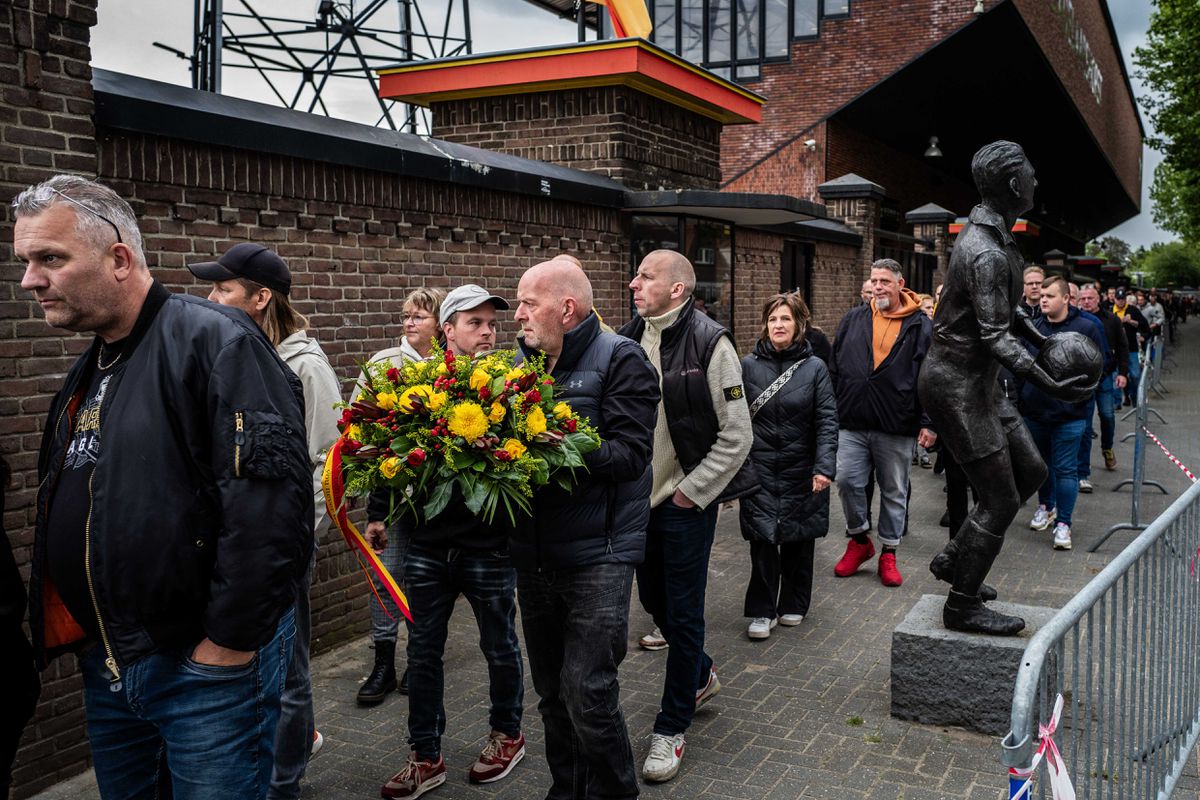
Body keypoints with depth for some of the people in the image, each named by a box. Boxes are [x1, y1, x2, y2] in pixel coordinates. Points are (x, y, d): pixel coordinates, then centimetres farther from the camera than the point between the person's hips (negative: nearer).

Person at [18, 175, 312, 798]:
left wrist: (228, 646, -21)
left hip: (207, 662, -8)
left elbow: (269, 497, -25)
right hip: (107, 665, 9)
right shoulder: (88, 372, 13)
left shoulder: (212, 340, -16)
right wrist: (88, 641, 15)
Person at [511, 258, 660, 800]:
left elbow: (630, 453, -17)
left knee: (588, 693, -6)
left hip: (597, 556, -6)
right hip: (533, 553, 6)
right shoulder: (523, 362, 10)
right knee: (551, 692, 16)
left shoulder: (619, 359, -8)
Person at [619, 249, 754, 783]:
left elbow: (737, 434, -12)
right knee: (653, 600, 19)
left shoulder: (709, 343, -13)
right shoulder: (626, 340, 3)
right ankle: (700, 674, 46)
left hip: (686, 502, -6)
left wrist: (693, 491, -12)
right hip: (638, 498, 6)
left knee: (683, 613, 4)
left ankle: (671, 727, 20)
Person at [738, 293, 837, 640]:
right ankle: (761, 611, 7)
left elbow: (827, 421, -5)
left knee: (798, 538, 10)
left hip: (801, 469, 1)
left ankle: (793, 604, 28)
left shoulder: (815, 367, -2)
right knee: (762, 537, -5)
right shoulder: (748, 366, 0)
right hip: (760, 468, 0)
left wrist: (825, 467, -14)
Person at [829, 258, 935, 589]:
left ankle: (889, 553, 23)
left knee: (894, 491, 9)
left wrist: (929, 423, -8)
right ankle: (859, 540, 21)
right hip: (852, 423, 2)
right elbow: (834, 369, 12)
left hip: (897, 427, -2)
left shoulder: (920, 326, -1)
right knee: (847, 481, -1)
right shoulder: (853, 320, 8)